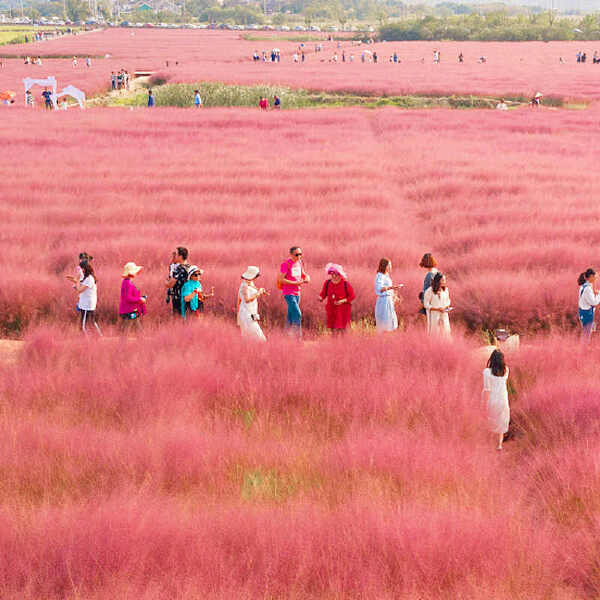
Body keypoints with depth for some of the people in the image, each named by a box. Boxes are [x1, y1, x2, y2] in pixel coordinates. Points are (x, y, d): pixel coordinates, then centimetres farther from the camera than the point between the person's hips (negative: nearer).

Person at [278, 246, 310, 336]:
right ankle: (298, 336, -13)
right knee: (297, 314, -14)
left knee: (291, 315, 11)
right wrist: (296, 283, -20)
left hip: (297, 293, 7)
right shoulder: (286, 264, -13)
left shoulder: (299, 262, 9)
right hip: (288, 293, -7)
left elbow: (303, 274, 23)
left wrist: (307, 277, -2)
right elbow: (281, 279, -17)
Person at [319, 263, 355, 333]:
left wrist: (342, 301, -18)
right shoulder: (327, 283, 1)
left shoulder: (345, 284, -9)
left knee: (341, 328, -10)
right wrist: (321, 298, -14)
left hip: (343, 309, -3)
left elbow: (352, 296, -4)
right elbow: (323, 293, 10)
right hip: (331, 309, 3)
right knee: (334, 329, 5)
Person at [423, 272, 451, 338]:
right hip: (434, 315, -5)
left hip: (444, 315, 5)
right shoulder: (429, 291, -14)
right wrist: (437, 309, -19)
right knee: (435, 333, 0)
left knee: (445, 331, 0)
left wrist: (447, 306, -5)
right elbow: (426, 305, -11)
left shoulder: (445, 289, 2)